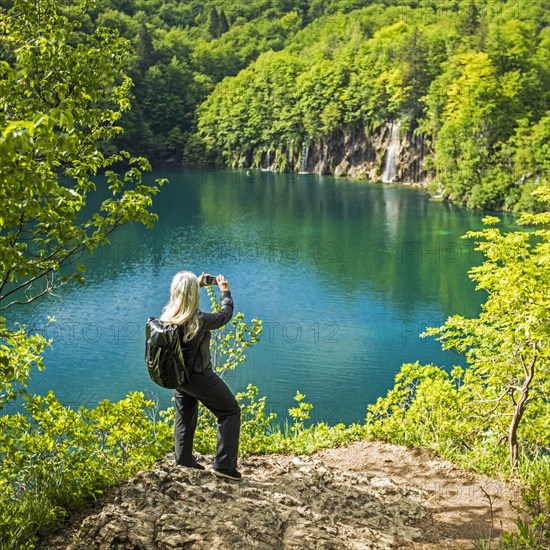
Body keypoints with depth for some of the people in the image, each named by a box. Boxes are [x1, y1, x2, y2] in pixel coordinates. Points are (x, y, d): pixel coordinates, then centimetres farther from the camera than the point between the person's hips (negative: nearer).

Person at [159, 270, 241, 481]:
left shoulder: (166, 313, -12)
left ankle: (184, 462, 37)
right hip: (200, 378, -7)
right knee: (230, 411, 9)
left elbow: (177, 299, 13)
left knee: (185, 415, 25)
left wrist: (198, 284, 19)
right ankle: (223, 464, 6)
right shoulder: (200, 320, -29)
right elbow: (225, 315, -11)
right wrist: (225, 290, 5)